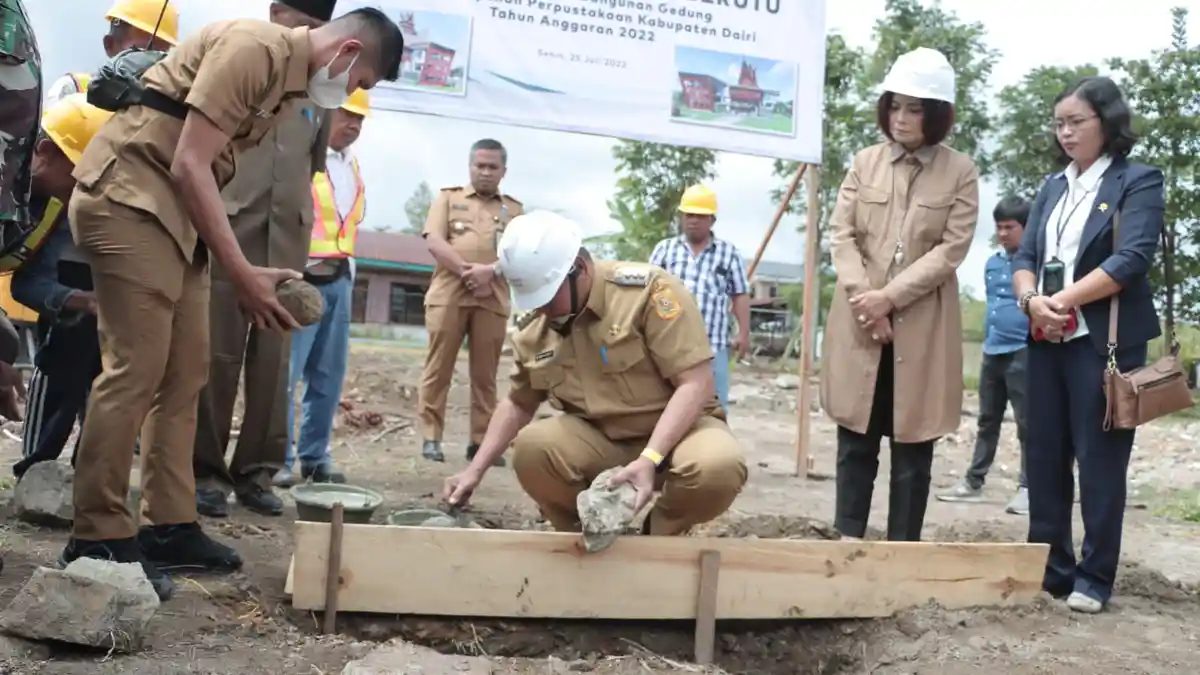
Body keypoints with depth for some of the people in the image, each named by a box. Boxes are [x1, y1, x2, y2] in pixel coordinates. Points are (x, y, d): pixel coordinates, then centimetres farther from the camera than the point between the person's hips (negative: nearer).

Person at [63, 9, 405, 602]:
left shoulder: (294, 85, 15)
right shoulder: (254, 47, -15)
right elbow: (188, 165, -20)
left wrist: (247, 273, 7)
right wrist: (241, 274, -19)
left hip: (174, 214, 10)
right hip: (128, 198, -10)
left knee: (184, 376, 8)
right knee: (135, 371, -11)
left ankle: (169, 526, 15)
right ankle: (97, 540, -2)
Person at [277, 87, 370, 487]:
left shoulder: (353, 167, 17)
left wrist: (346, 268, 16)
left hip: (338, 279, 8)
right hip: (302, 279, -8)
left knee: (329, 374, 9)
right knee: (286, 372, -7)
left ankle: (315, 455, 16)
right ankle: (279, 458, -1)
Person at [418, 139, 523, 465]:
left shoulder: (514, 209, 17)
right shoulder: (448, 197, 14)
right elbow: (434, 242, 0)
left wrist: (490, 271, -14)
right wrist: (466, 271, -13)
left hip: (493, 299, 1)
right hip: (448, 294, -1)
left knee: (485, 373, 2)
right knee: (438, 367, -2)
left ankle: (481, 440, 6)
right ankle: (431, 436, 1)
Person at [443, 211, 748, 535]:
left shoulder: (647, 290, -18)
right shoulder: (534, 330, 0)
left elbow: (696, 383, -21)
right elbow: (518, 404, 18)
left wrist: (649, 459, -32)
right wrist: (475, 470, 8)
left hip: (678, 427, -3)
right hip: (600, 438, 4)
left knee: (718, 467, -36)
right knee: (530, 445, -26)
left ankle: (661, 533, -3)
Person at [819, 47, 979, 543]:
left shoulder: (960, 173, 1)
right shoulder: (865, 162, 8)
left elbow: (951, 249, -7)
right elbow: (842, 235, 3)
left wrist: (889, 297, -16)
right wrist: (864, 299, -12)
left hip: (922, 327, -2)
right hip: (860, 320, 2)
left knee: (913, 449, 4)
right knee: (855, 442, 7)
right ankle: (847, 541, 15)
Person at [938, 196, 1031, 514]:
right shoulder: (992, 263, 13)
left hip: (1023, 352, -7)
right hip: (992, 352, 7)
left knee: (1027, 422, 1)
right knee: (987, 420, 14)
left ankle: (1028, 487, 8)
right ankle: (974, 481, 22)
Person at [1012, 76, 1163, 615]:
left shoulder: (1139, 181, -2)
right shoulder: (1052, 187, 16)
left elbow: (1132, 259, -14)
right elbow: (1024, 257, 8)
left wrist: (1061, 300, -16)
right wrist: (1032, 301, -12)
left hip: (1105, 341, -6)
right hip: (1047, 339, 6)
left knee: (1100, 460, 0)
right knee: (1044, 456, 7)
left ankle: (1094, 578, 9)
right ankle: (1049, 567, 17)